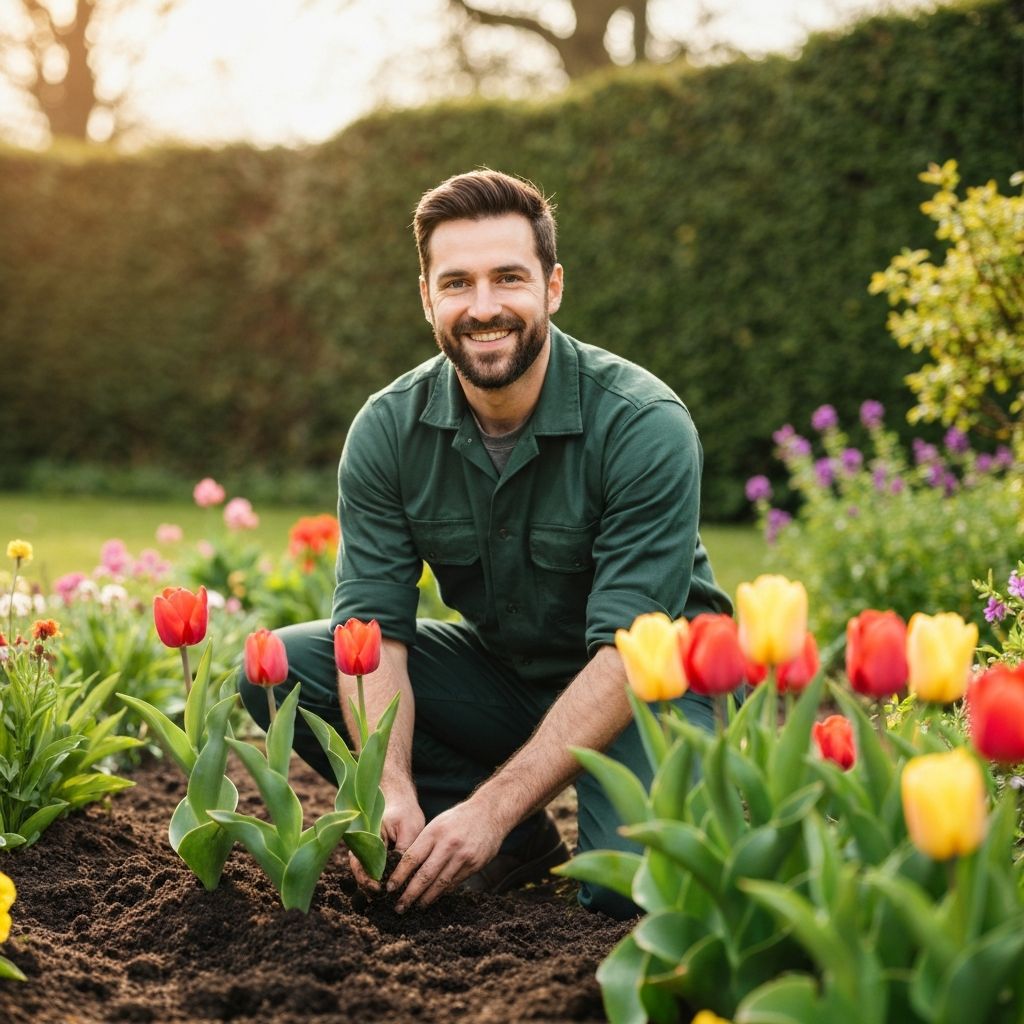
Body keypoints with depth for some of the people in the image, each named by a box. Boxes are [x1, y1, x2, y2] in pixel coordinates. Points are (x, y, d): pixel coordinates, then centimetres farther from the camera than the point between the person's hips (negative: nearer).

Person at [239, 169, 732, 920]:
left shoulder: (644, 427, -24)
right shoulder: (388, 431, -12)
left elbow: (625, 653, -28)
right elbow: (372, 629, -16)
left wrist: (491, 807, -35)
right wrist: (393, 792, -34)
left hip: (647, 681, -4)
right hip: (502, 673, 5)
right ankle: (521, 842, -5)